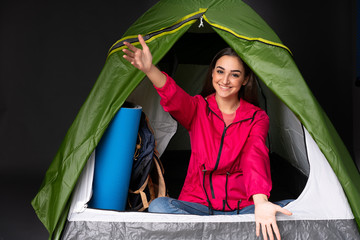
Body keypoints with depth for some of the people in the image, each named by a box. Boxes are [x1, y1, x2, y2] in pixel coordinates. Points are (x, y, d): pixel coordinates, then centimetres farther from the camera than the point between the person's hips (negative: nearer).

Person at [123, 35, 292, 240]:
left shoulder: (257, 118, 2)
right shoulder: (198, 109, 4)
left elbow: (256, 156, -19)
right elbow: (175, 98, -21)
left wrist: (260, 202, -38)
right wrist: (150, 69, -43)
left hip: (242, 207, 0)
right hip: (198, 204, 0)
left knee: (294, 210, -27)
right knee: (158, 206, -29)